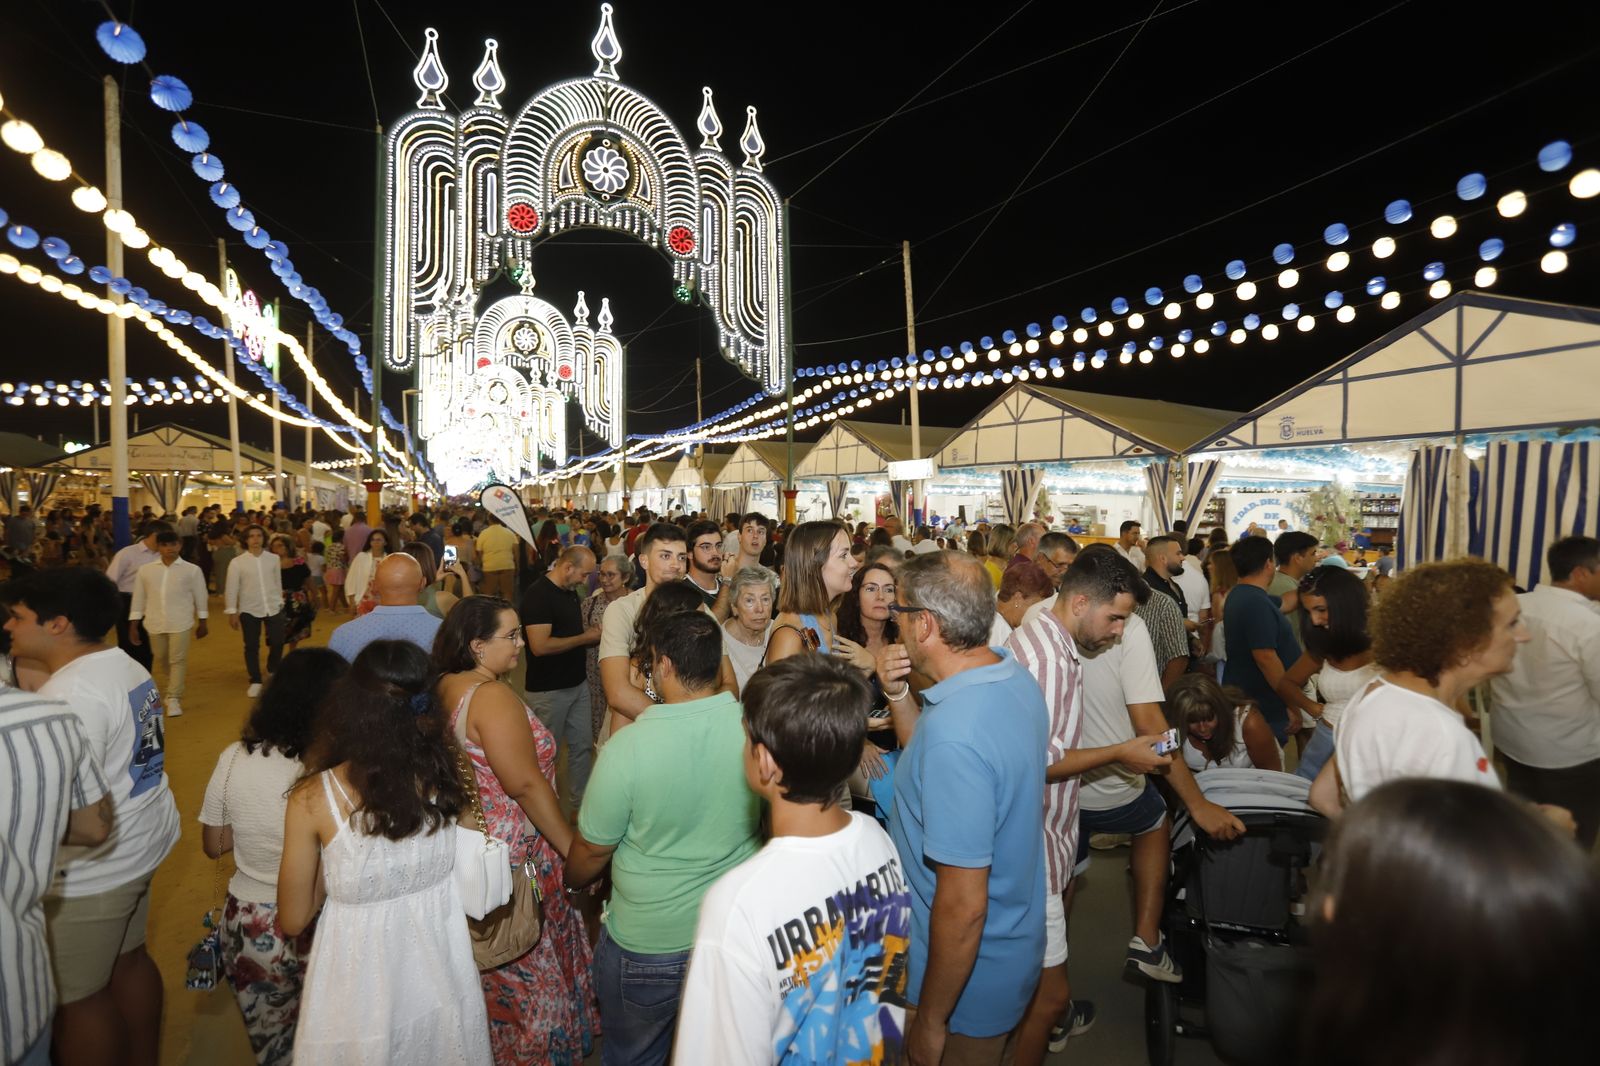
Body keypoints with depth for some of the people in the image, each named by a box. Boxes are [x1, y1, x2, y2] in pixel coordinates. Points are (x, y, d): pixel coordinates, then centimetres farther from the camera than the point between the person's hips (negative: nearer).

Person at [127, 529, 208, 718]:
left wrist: (202, 622, 5)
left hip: (180, 623, -3)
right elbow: (138, 598, 7)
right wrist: (133, 624, 6)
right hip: (154, 623, 3)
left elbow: (200, 597, 4)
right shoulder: (145, 570, 5)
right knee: (163, 660, 17)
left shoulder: (192, 570, -1)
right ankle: (174, 690, 39)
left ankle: (173, 699, -1)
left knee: (178, 660, -6)